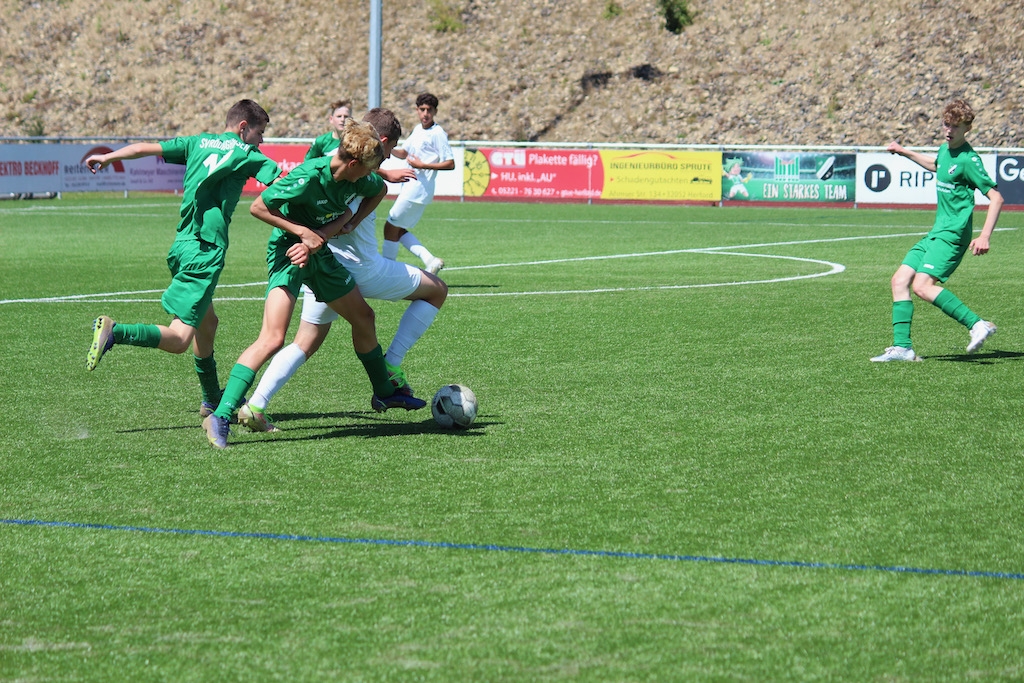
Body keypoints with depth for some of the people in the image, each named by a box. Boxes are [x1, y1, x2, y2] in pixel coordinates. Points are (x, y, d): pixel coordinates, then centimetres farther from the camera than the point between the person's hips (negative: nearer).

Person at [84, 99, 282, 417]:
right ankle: (114, 332, -32)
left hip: (182, 244, 8)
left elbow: (147, 148, 16)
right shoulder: (245, 153, 1)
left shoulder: (198, 143, 15)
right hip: (205, 251, -8)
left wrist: (106, 157, 28)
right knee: (179, 339, -13)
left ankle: (212, 400, 31)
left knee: (207, 322, 23)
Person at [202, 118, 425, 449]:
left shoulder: (356, 179, -6)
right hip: (287, 252, -8)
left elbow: (380, 190, 18)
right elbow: (258, 207, -20)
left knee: (363, 317, 21)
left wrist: (347, 217, 3)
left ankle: (384, 393, 45)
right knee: (273, 338, -23)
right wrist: (301, 230, -22)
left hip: (320, 256, 8)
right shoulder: (308, 177, -27)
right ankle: (220, 417, -25)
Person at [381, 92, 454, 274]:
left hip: (419, 189, -10)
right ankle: (430, 260, 7)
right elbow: (404, 153, 25)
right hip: (410, 186, 10)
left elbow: (450, 164, -16)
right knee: (398, 229, 10)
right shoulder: (418, 130, 13)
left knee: (391, 226, -5)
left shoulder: (438, 134, -13)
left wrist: (422, 165, -21)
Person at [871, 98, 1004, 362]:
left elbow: (996, 197, -16)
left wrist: (985, 236, -24)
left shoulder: (968, 160, -14)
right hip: (937, 232, 9)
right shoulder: (945, 150, 12)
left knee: (922, 286, -23)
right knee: (900, 280, 4)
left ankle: (977, 324, -24)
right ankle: (902, 347, 4)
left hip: (953, 233, -9)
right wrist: (905, 153, 39)